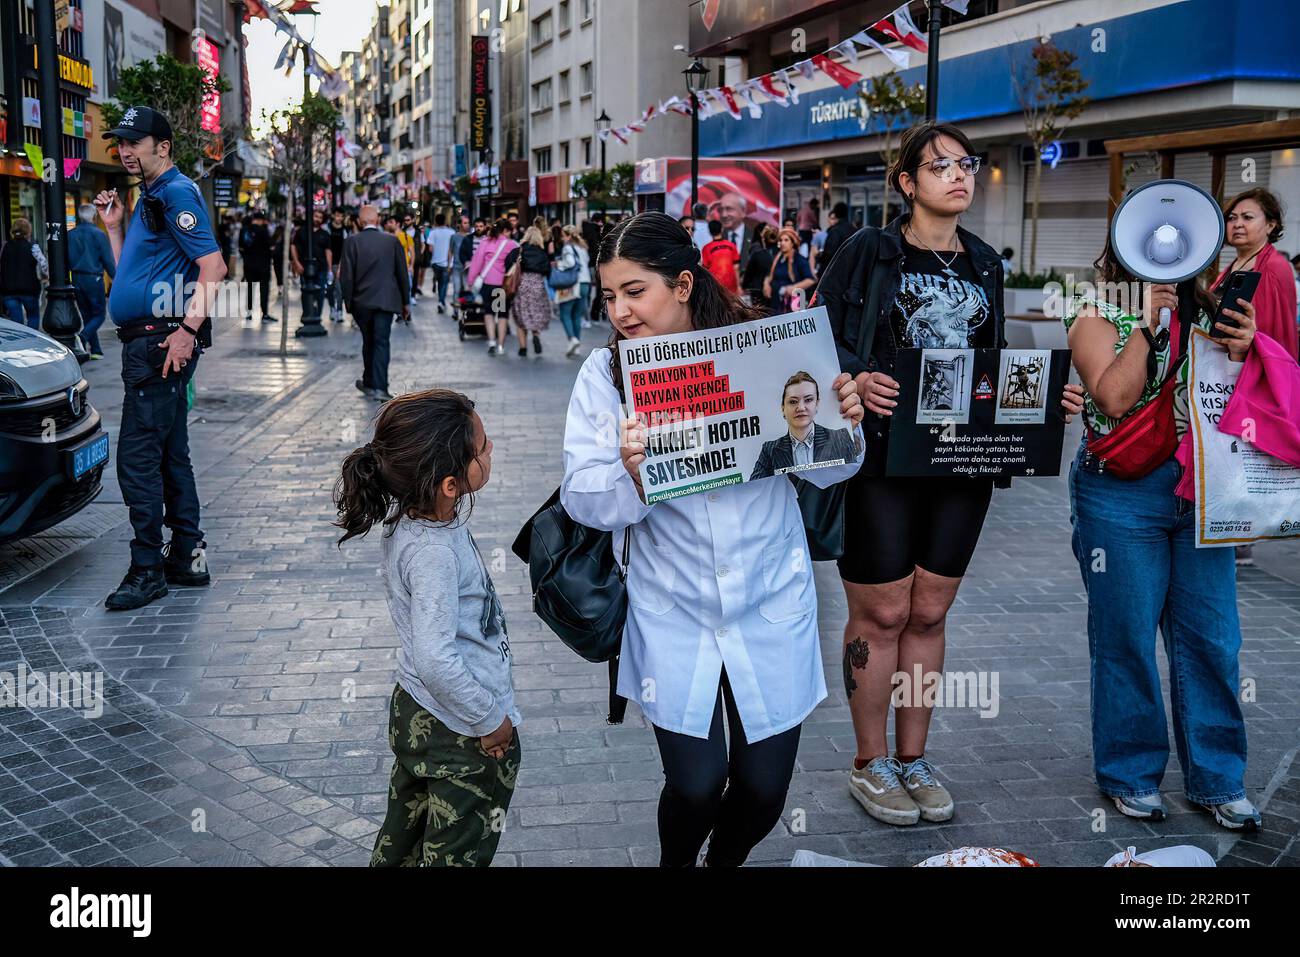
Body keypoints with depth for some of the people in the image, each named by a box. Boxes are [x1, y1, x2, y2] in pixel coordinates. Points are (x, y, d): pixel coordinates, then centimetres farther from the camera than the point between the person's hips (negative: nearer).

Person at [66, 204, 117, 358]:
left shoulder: (70, 235, 5)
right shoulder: (98, 234, -8)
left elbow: (65, 261, 8)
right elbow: (108, 261, -8)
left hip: (77, 280, 5)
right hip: (94, 279, -5)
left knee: (87, 316, 14)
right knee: (99, 315, 4)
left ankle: (96, 350, 13)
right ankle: (83, 337, -22)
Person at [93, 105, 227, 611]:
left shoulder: (175, 193, -10)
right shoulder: (149, 198, 20)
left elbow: (213, 266, -20)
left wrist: (189, 330, -25)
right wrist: (114, 226, 14)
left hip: (162, 342, -10)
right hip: (147, 342, 10)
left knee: (138, 457, -9)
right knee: (170, 454, 13)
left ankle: (147, 569, -3)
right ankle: (187, 556, 21)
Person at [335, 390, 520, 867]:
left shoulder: (410, 511, -6)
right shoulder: (433, 551, -33)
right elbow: (436, 661, -36)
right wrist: (490, 722, -25)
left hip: (416, 716, 9)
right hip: (462, 738, -9)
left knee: (400, 845, 28)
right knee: (456, 855, 12)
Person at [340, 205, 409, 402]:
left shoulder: (352, 241, -4)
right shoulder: (392, 240, 0)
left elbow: (346, 275, -6)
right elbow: (402, 273, 3)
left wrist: (348, 301, 5)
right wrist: (405, 301, 11)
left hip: (361, 301, 0)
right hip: (386, 300, 0)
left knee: (368, 341, 16)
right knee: (381, 342, -2)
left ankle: (369, 383, 26)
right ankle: (379, 387, -11)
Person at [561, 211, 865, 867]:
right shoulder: (604, 374, -6)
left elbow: (821, 471, 1)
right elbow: (582, 499, -10)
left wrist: (843, 426, -20)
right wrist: (629, 472, -30)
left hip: (770, 606, 1)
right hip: (674, 615, 0)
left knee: (763, 787, 7)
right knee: (694, 785, -3)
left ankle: (725, 860, 42)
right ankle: (674, 861, 33)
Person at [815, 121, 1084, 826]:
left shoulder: (984, 265, 13)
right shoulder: (867, 252, -4)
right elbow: (818, 338, -7)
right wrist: (856, 380, -26)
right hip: (881, 456, -5)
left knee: (928, 612, 11)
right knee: (881, 612, 2)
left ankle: (913, 758, 24)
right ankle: (870, 764, 18)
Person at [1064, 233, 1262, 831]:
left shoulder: (1205, 312, 11)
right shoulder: (1099, 316, -1)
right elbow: (1114, 399, -15)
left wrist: (1241, 351, -10)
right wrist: (1148, 322, -15)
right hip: (1122, 495, -4)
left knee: (1211, 641, 6)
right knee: (1126, 639, 4)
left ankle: (1216, 778, 19)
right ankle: (1130, 774, 20)